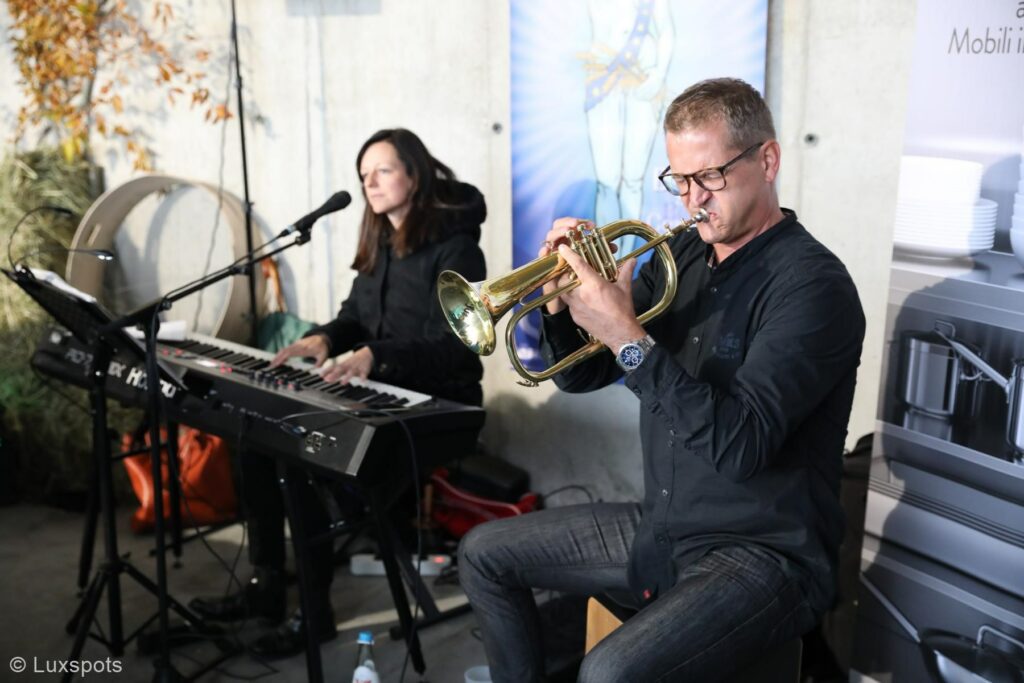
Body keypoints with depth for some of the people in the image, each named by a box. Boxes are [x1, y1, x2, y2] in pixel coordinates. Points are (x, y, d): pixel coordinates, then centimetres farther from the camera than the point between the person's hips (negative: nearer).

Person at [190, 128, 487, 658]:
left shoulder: (454, 247, -12)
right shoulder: (379, 242, 15)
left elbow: (454, 345, -21)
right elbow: (357, 314, 16)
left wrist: (376, 355, -34)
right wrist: (324, 338, -8)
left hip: (435, 406, -9)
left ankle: (315, 610, -11)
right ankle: (267, 585, 2)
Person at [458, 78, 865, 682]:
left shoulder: (812, 285, -18)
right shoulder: (682, 255, 5)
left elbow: (739, 446, -29)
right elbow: (581, 376, 8)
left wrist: (627, 337, -30)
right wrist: (562, 298, -12)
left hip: (764, 554, -8)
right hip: (661, 529, 8)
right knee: (485, 554, 12)